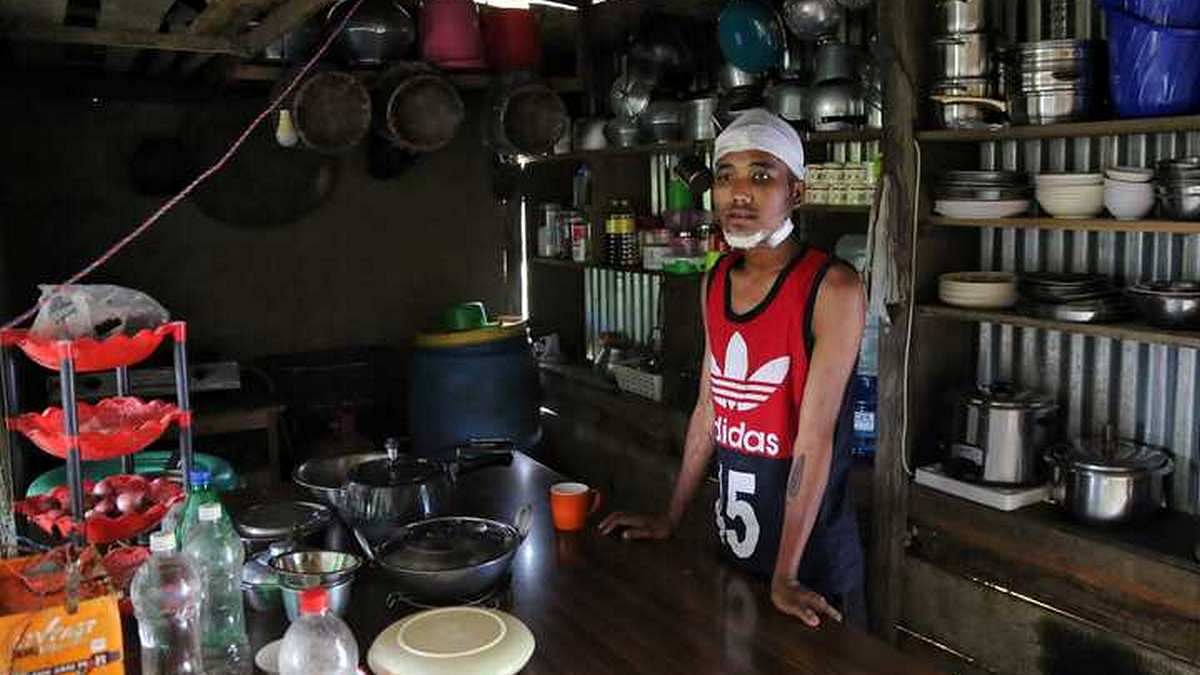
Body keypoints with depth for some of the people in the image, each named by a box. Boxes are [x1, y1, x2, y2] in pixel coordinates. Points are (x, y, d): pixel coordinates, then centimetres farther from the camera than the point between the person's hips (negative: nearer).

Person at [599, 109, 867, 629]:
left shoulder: (831, 288, -18)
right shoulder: (715, 283, 2)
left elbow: (815, 435, -21)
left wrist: (785, 576, -21)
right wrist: (670, 518, 12)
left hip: (813, 547, -6)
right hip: (731, 537, 6)